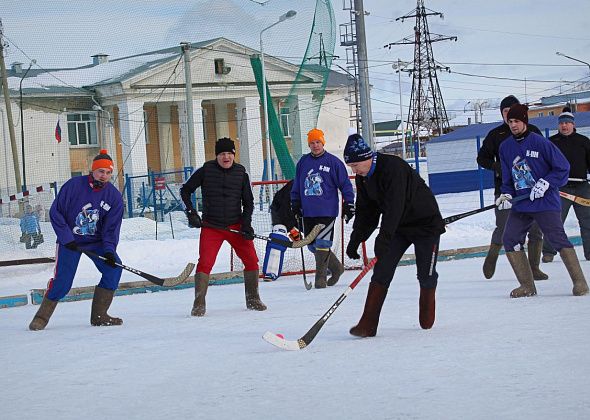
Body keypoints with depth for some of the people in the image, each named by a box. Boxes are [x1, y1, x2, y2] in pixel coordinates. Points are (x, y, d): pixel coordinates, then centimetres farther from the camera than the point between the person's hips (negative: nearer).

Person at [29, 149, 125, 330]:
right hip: (69, 240, -3)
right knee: (62, 282, -11)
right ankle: (42, 316, 13)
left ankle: (99, 315, -9)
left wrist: (109, 250, -21)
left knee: (113, 267, -18)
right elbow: (55, 212, -10)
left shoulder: (114, 196, -7)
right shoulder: (74, 185, -15)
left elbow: (111, 228, -5)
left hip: (96, 241, 3)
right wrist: (67, 238, -16)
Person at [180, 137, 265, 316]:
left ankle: (252, 299, 14)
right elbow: (185, 190, 6)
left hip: (235, 225, 2)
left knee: (251, 259, -3)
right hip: (211, 226, -2)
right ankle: (199, 304, -4)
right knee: (205, 263, -13)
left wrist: (246, 224, -7)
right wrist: (191, 212, -5)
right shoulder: (206, 171, -4)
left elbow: (248, 202, 6)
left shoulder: (241, 173, 1)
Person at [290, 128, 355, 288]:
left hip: (327, 211, -5)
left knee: (322, 244, -12)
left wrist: (349, 204, -3)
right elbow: (297, 185, 19)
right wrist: (295, 204, 16)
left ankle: (321, 277, -3)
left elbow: (345, 184, 1)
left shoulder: (333, 162, -2)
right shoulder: (303, 162, 10)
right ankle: (336, 268, 25)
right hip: (308, 212, 5)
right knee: (313, 245, 7)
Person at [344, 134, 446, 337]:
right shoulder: (363, 178, -3)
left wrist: (384, 236, -43)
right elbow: (365, 211, 4)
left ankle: (427, 317, 27)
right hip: (397, 226, 7)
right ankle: (368, 324, -13)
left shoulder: (393, 167, -29)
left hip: (426, 222, -7)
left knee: (426, 274, 1)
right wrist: (355, 240, -5)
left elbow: (394, 205, -37)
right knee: (382, 271, -7)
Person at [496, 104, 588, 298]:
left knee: (558, 238, -12)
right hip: (520, 204, 6)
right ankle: (527, 286, 8)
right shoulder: (505, 147, 9)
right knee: (510, 240, -1)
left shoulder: (539, 142, -8)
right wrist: (506, 195, -1)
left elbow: (563, 167, -5)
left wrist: (545, 184, -14)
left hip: (545, 201, -6)